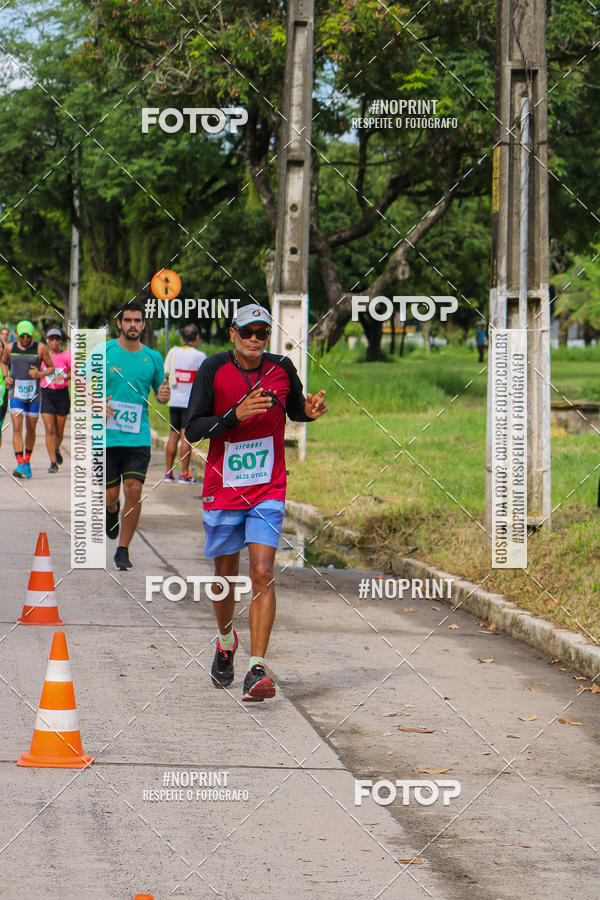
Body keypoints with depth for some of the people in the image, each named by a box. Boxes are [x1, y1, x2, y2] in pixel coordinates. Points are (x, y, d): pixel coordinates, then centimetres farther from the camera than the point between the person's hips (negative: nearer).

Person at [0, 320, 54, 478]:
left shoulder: (40, 348, -6)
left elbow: (51, 367, 2)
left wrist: (40, 374, -18)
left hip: (34, 395, 0)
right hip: (15, 395, 0)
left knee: (31, 430, 10)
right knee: (17, 429, -12)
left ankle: (27, 462, 28)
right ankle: (20, 465, -18)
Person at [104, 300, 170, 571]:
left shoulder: (153, 358, 6)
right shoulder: (103, 352, 0)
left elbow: (160, 393, 17)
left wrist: (163, 395, -7)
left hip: (138, 437, 1)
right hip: (107, 435, -1)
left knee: (134, 489, -11)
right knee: (110, 495, 2)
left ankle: (123, 549, 2)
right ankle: (112, 511, 41)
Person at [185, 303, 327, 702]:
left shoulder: (281, 369, -2)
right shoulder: (214, 369, -8)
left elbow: (295, 411, 17)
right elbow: (192, 430, -10)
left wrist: (311, 410, -7)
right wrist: (236, 415, -24)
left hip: (268, 490, 0)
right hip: (222, 489, 0)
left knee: (262, 574, -14)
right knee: (226, 576, 12)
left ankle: (257, 669, -17)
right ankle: (226, 641, 41)